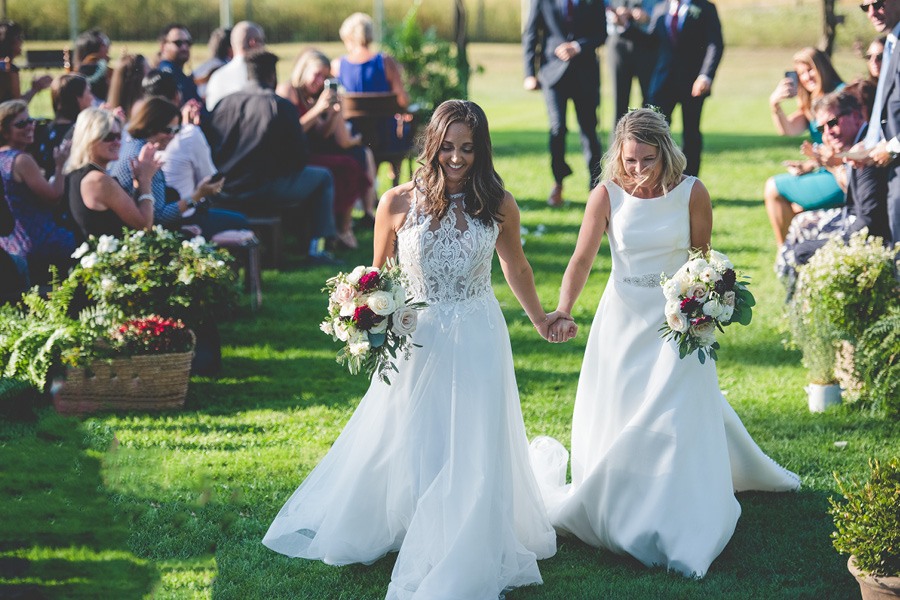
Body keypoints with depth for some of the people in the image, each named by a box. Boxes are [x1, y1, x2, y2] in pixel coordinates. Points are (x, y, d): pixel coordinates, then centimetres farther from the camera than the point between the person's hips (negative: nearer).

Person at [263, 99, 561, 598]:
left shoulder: (499, 206, -5)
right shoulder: (398, 204, -8)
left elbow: (516, 266, 13)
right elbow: (377, 276, 4)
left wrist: (539, 319, 22)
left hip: (477, 343, 1)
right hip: (415, 339, -1)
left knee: (472, 452, 4)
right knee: (405, 446, 9)